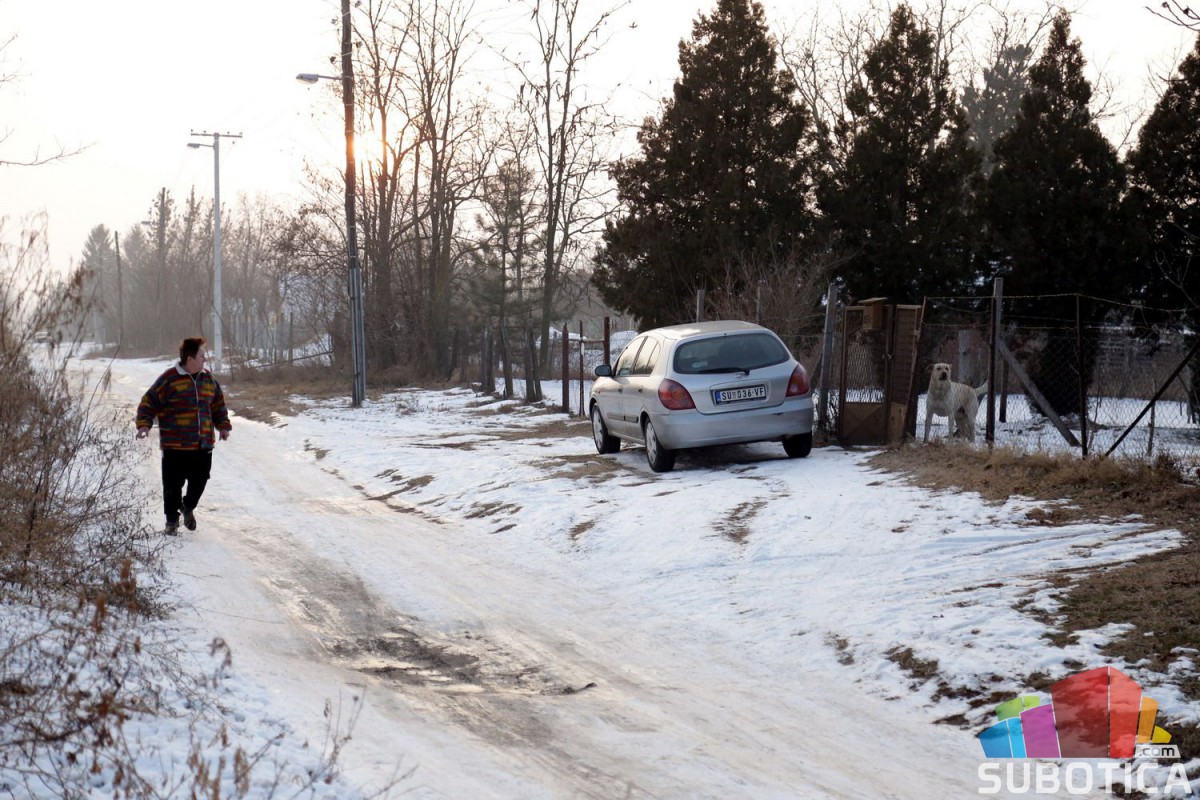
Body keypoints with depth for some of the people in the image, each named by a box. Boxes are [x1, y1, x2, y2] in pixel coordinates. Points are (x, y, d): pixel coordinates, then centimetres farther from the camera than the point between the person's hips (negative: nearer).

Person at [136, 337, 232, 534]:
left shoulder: (208, 379, 9)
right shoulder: (169, 379, -10)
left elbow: (218, 404, 22)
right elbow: (149, 403, -6)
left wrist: (223, 426, 14)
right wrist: (144, 424, -17)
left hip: (203, 445, 5)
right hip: (175, 446, -5)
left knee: (199, 481, 11)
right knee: (173, 486, 2)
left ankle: (188, 507, 39)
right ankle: (172, 520, 21)